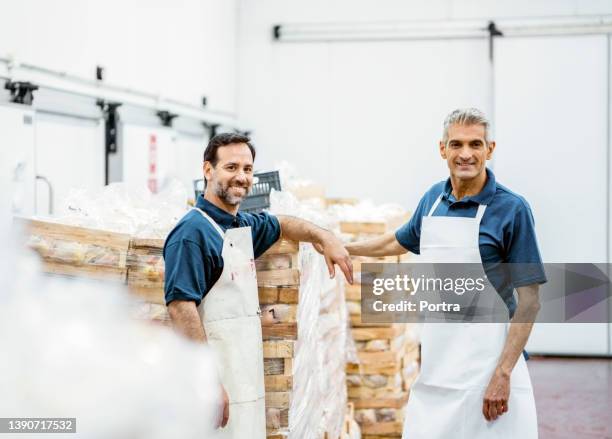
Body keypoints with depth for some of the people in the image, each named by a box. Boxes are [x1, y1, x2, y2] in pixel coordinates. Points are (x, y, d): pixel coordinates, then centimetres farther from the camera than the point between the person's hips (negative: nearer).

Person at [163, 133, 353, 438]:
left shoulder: (245, 225, 12)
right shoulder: (192, 232, -15)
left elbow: (281, 225, 34)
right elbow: (180, 307, -22)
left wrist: (324, 237, 17)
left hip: (248, 375, 9)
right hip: (218, 378, -9)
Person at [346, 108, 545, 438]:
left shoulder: (512, 209, -10)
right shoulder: (433, 199, 6)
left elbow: (529, 301, -11)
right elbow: (400, 241, 27)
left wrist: (503, 374, -19)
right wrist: (344, 247, 38)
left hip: (484, 359, -5)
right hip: (435, 361, 5)